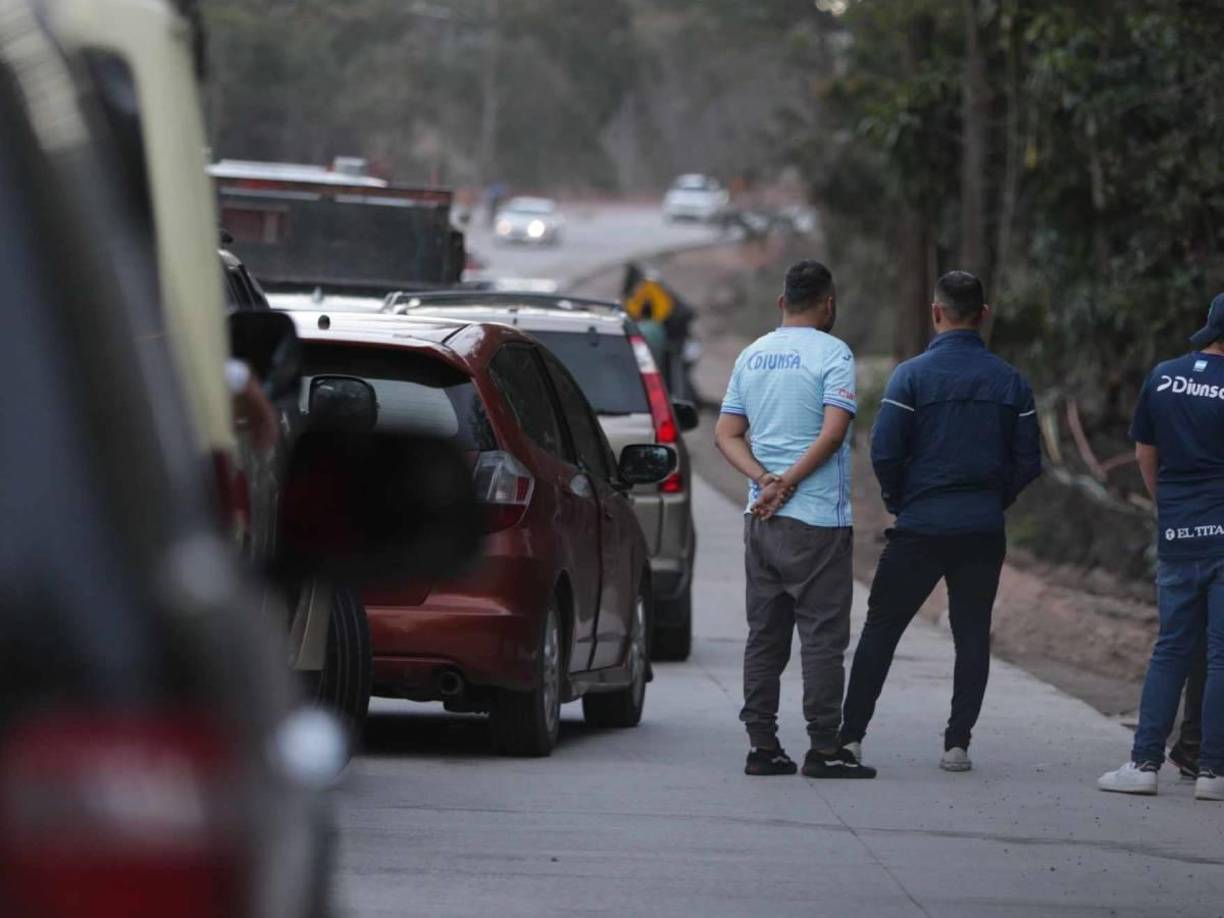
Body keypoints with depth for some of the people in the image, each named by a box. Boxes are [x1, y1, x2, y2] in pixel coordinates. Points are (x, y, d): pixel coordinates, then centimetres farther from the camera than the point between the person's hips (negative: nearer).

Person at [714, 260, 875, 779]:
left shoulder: (752, 356, 13)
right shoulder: (832, 354, -8)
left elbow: (727, 434, 9)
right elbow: (833, 432, -18)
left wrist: (766, 480, -4)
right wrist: (787, 483, -14)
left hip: (761, 517, 6)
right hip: (817, 519, -6)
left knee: (765, 634, 9)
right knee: (822, 635, -4)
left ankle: (762, 745, 9)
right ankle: (824, 749, -6)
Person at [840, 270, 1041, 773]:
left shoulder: (912, 375, -7)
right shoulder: (1010, 382, 3)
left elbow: (884, 452, -10)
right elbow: (1028, 462, 5)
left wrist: (900, 502, 7)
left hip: (920, 526, -2)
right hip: (984, 532, 2)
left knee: (881, 628, 6)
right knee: (972, 634, 9)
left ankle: (850, 736, 6)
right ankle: (957, 743, 4)